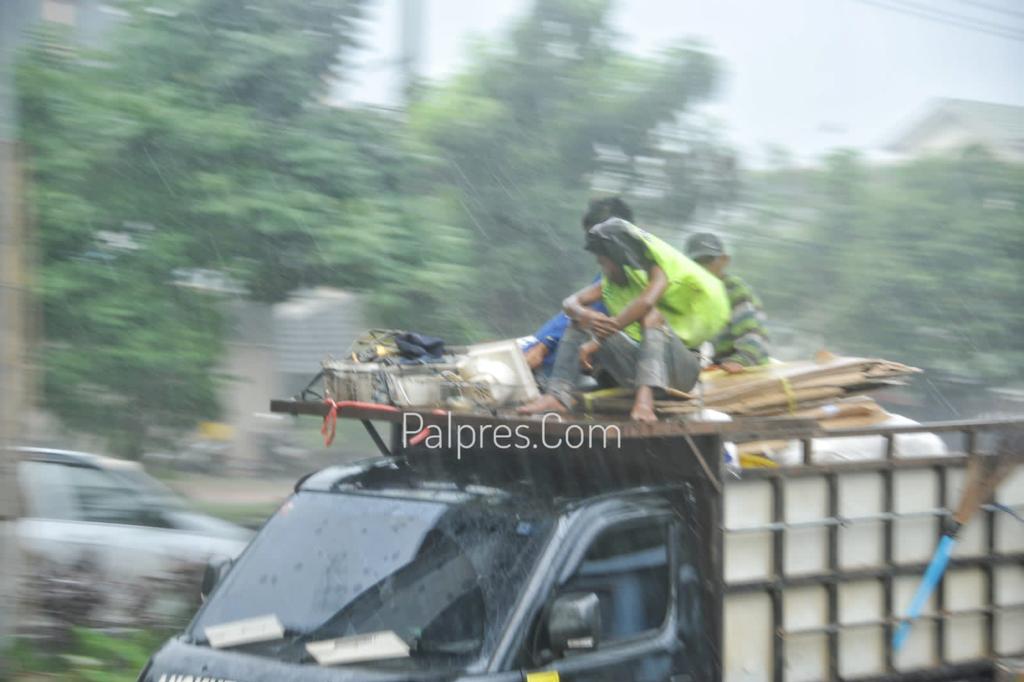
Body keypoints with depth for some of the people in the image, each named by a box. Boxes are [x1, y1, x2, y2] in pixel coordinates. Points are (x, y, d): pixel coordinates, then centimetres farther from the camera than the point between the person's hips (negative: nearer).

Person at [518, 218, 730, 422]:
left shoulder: (658, 271, -9)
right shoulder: (611, 282, 11)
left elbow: (646, 301, -30)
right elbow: (570, 303, 2)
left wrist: (597, 340, -30)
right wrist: (586, 316, -24)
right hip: (638, 364, 6)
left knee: (651, 315, -33)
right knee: (580, 322, -1)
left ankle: (645, 399, -51)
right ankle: (559, 394, -20)